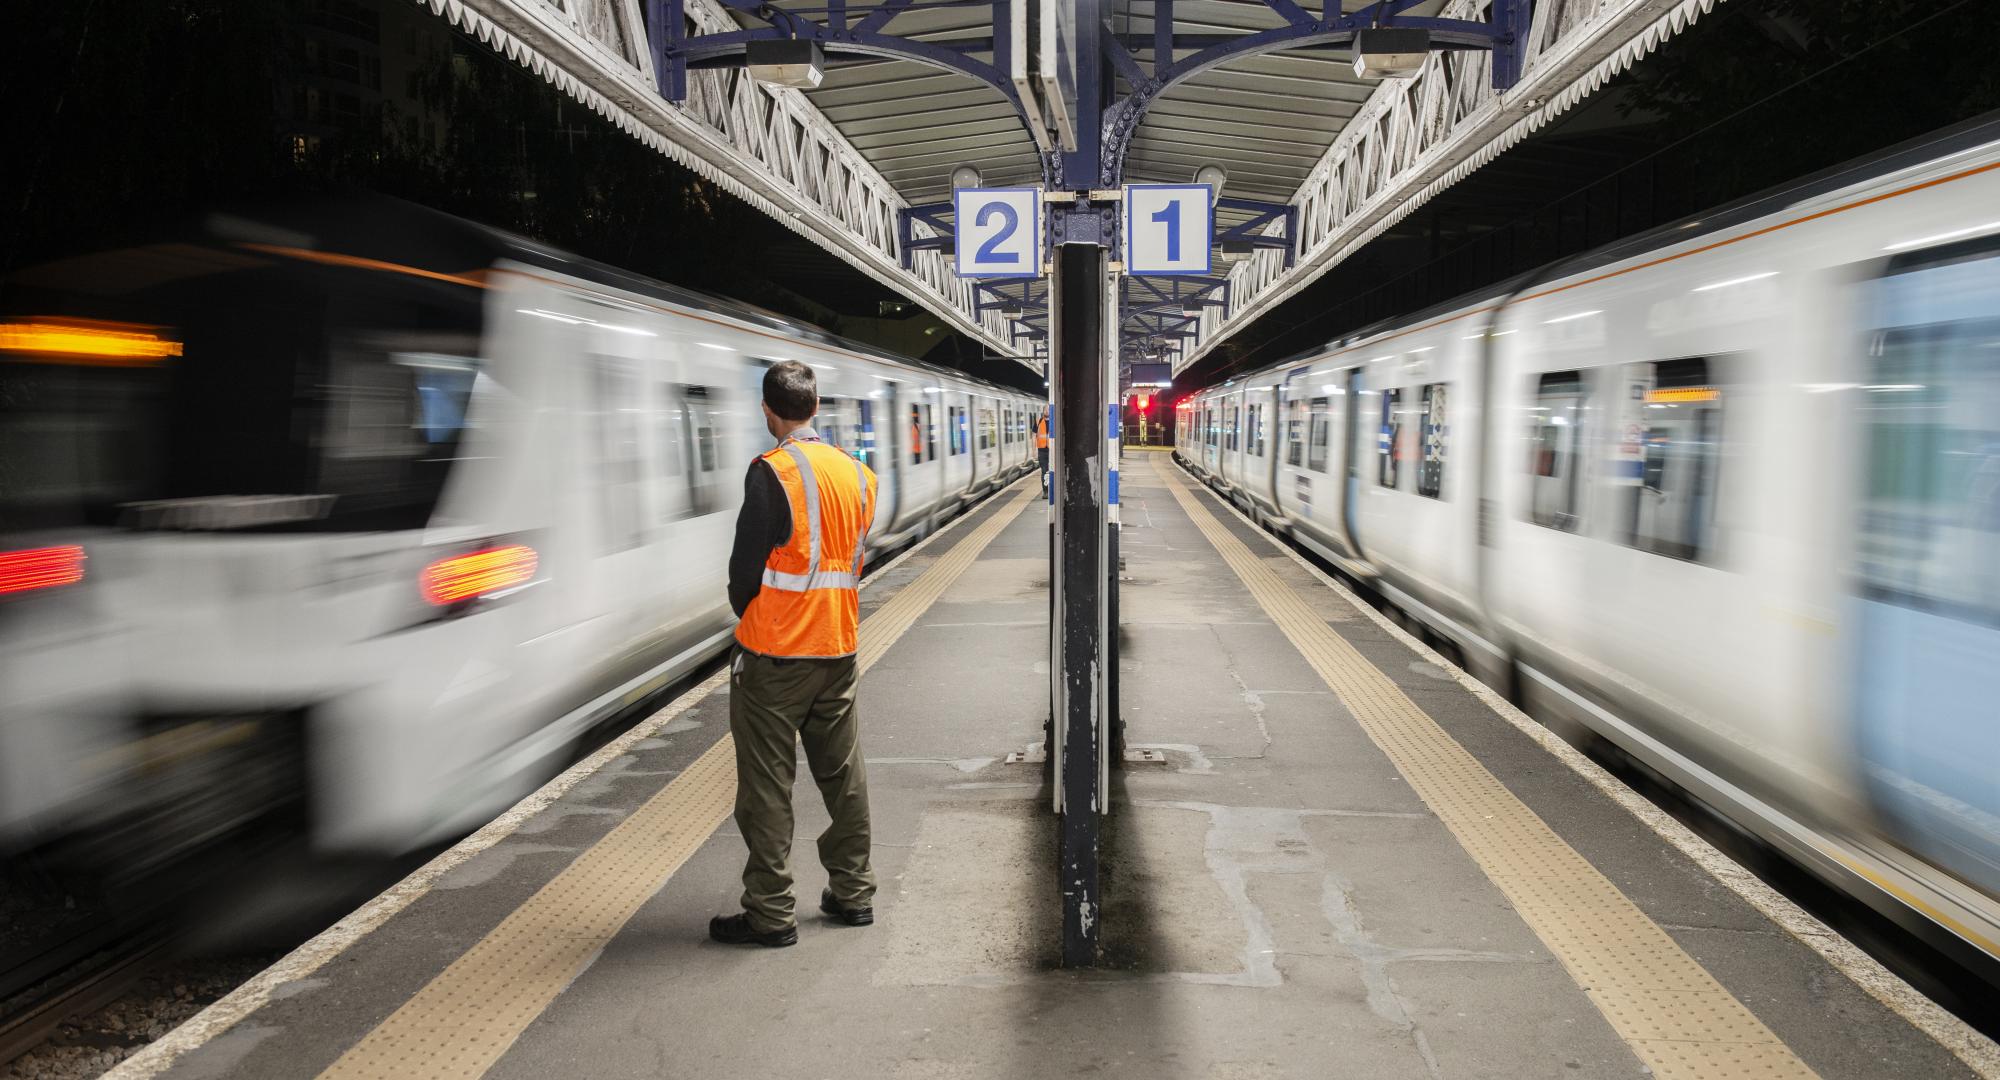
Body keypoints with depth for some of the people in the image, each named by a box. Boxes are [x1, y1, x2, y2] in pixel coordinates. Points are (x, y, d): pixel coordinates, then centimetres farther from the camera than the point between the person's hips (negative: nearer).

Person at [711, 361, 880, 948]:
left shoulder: (772, 472, -15)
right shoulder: (855, 473, 5)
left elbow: (747, 563, -13)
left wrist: (744, 613, 7)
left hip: (774, 655, -6)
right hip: (839, 646, 7)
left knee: (767, 784, 3)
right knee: (842, 773, 16)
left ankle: (771, 914, 9)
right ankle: (853, 893, 26)